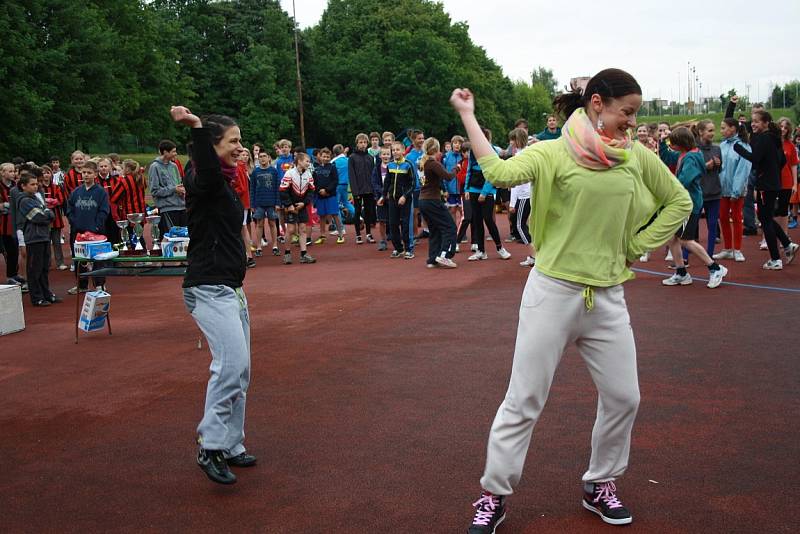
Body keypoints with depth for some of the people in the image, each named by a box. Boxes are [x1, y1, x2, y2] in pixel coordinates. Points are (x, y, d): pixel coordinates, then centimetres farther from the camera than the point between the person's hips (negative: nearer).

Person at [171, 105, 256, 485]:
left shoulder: (225, 183, 13)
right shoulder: (205, 180, -15)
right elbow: (207, 168, -41)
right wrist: (197, 128, -54)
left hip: (231, 288, 10)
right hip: (209, 289, -10)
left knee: (239, 368, 12)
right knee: (232, 363, -20)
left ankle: (231, 446, 21)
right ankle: (210, 447, -11)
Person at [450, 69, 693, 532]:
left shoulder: (637, 157, 6)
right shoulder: (553, 154, -7)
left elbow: (679, 203, 17)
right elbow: (500, 172, -26)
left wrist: (638, 246, 7)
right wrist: (468, 115, -21)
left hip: (608, 298, 5)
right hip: (553, 291, -4)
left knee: (623, 398, 10)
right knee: (524, 401, 1)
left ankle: (600, 485, 32)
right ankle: (494, 497, 16)